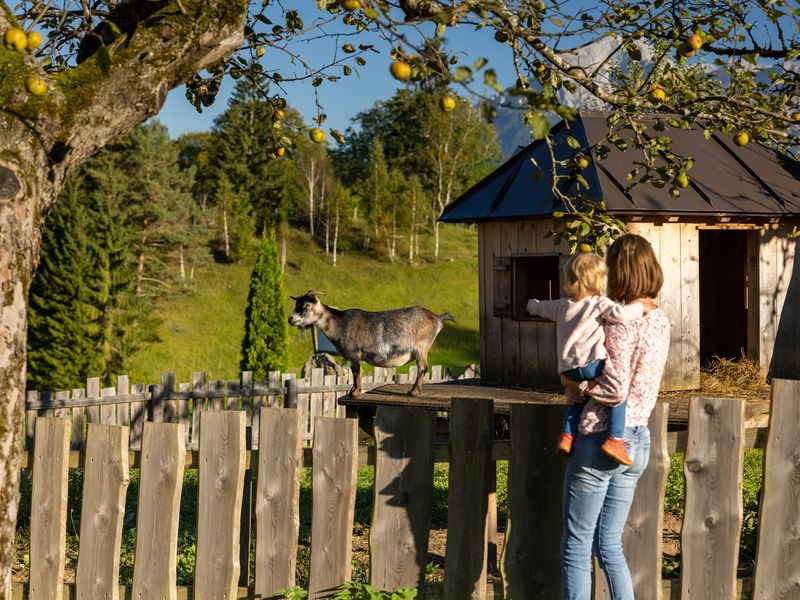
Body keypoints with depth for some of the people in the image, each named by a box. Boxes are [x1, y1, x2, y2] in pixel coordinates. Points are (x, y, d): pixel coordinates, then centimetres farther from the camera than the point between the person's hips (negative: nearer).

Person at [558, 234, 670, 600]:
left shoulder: (621, 321, -17)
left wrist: (573, 384, -8)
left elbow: (615, 390, -22)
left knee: (576, 546, 3)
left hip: (602, 440, -8)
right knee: (609, 546, 16)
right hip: (637, 442, 8)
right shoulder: (660, 319, 9)